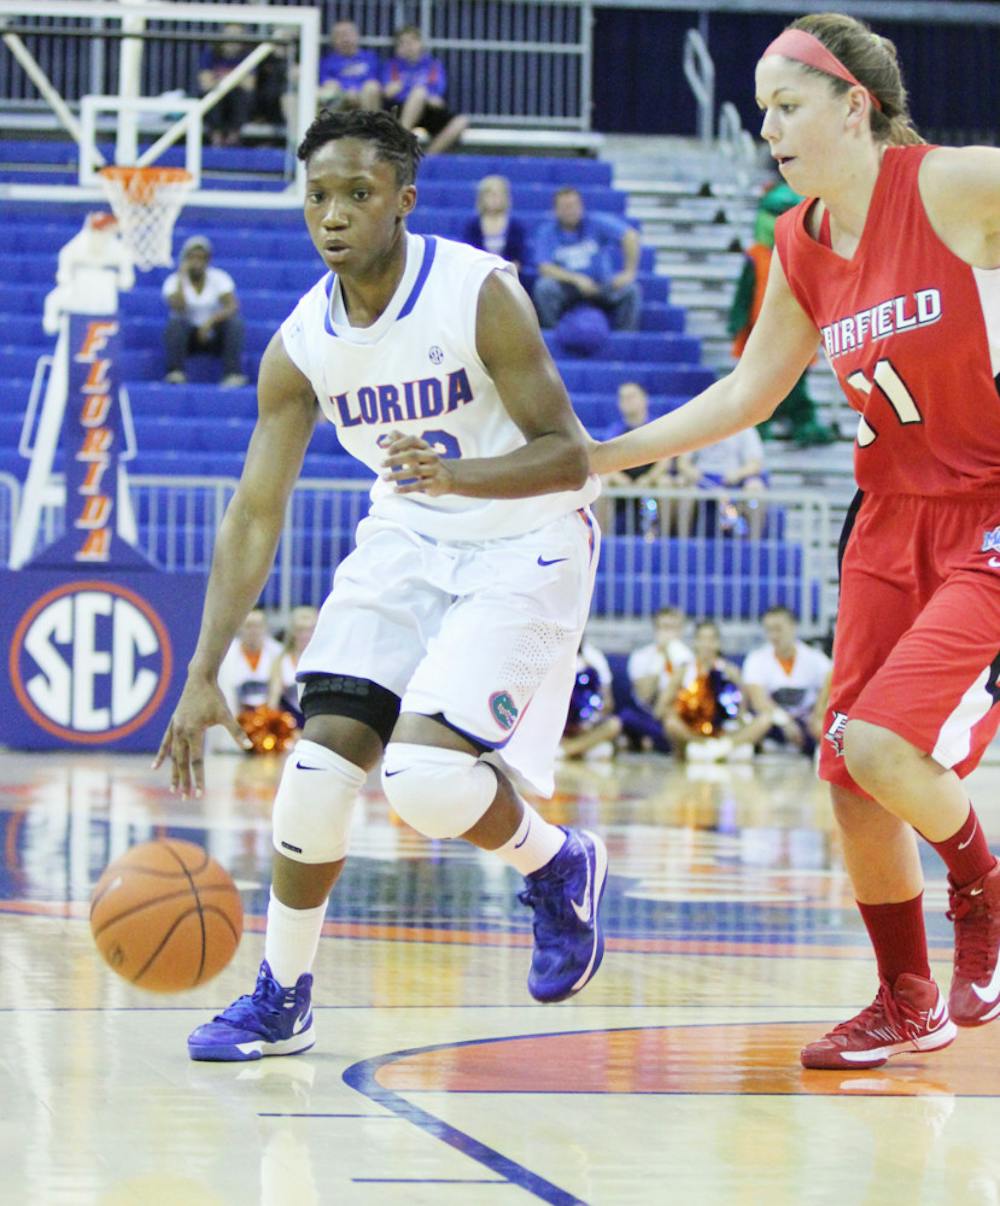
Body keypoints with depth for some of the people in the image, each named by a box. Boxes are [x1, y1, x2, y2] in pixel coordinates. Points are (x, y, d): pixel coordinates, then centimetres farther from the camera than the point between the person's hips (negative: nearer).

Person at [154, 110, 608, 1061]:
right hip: (408, 540, 5)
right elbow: (254, 516, -5)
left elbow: (568, 456, -21)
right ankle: (281, 999, 6)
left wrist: (454, 473, -41)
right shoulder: (299, 345, -7)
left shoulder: (479, 294, -22)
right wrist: (202, 676, -12)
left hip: (526, 543, -5)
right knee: (322, 751, -10)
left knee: (425, 778, -21)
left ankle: (557, 864, 12)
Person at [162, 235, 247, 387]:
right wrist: (181, 278, -19)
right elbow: (177, 308, -21)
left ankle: (233, 375, -34)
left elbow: (233, 307, -16)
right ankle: (175, 373, -34)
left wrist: (211, 320, -33)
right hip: (187, 336, -1)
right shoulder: (174, 281, -3)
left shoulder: (219, 278, -2)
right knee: (175, 322, -32)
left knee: (235, 323, -28)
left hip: (214, 338, 1)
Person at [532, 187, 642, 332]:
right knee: (544, 286, -31)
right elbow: (545, 269, -13)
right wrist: (577, 279, -26)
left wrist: (629, 272, -22)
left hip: (600, 286, 0)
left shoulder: (596, 223, -4)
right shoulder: (547, 232, -3)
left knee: (630, 290, -26)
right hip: (566, 287, 0)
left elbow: (630, 237, -12)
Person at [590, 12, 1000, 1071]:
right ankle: (907, 1003, 23)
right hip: (893, 517, 7)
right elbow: (744, 396, 14)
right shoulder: (800, 247, 5)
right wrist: (597, 459, 11)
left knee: (884, 744, -19)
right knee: (849, 777, 4)